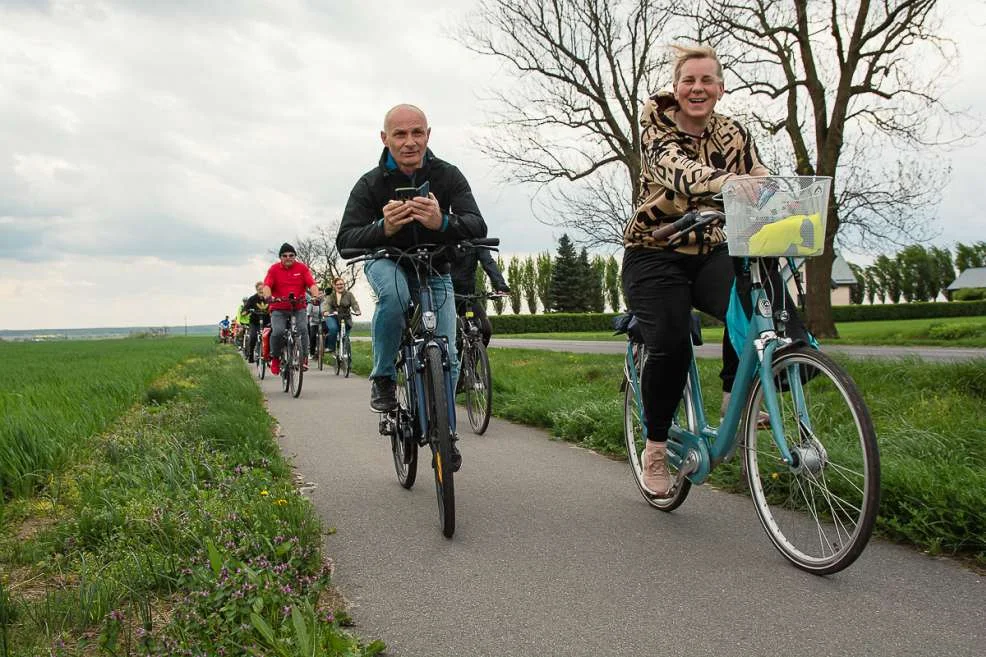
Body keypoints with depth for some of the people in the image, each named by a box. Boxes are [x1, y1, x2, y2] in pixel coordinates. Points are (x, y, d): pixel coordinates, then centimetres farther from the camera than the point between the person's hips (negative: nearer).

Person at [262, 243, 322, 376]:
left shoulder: (302, 268, 2)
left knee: (302, 329, -22)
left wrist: (317, 295, -29)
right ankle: (275, 359, 2)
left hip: (299, 308, 0)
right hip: (279, 309, 0)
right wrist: (267, 296, -33)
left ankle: (303, 358, -7)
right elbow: (267, 285, -12)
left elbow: (311, 284, -9)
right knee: (278, 332, -21)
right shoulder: (274, 269, 1)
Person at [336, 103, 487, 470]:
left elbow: (477, 227, -30)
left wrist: (442, 222, -53)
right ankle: (383, 378, -17)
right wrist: (383, 228, -50)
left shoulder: (447, 176, -19)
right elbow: (346, 241, -29)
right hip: (388, 263, -1)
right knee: (393, 294, -38)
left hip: (435, 269, 2)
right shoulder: (371, 184, -21)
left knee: (446, 355, -7)